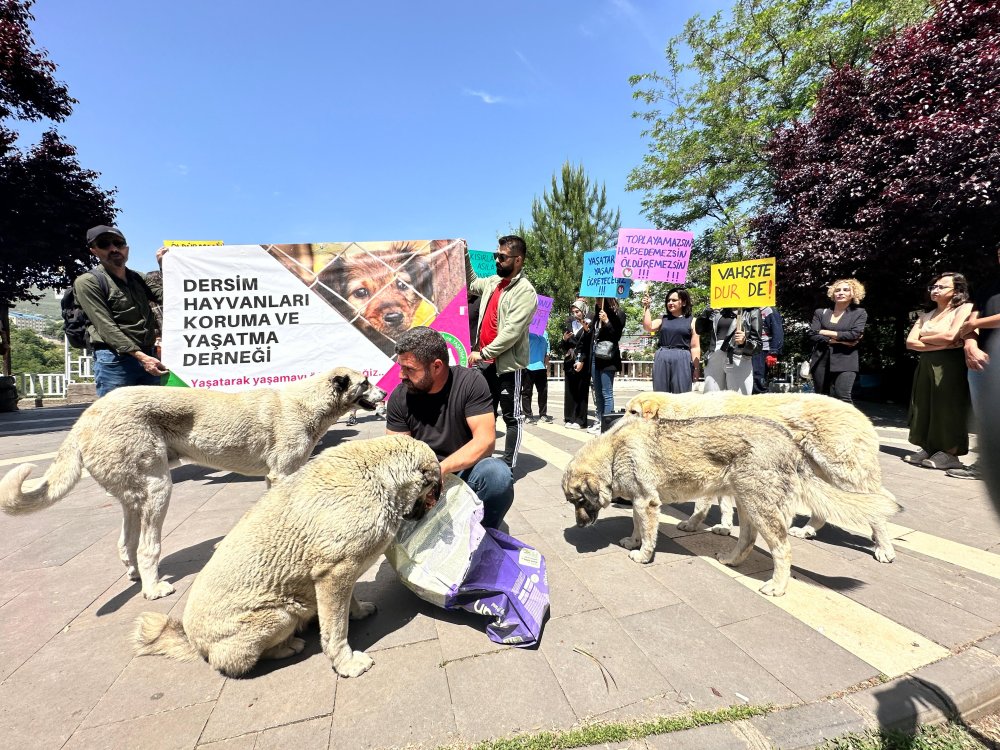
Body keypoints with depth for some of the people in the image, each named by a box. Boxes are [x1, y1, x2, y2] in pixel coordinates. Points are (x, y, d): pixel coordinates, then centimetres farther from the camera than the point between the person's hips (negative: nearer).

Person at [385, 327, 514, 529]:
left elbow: (485, 440, -20)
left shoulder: (471, 382, -13)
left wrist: (442, 469, -34)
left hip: (464, 471, -2)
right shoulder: (400, 397, -5)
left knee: (497, 473, -33)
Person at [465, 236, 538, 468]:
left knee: (511, 417, 3)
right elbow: (472, 283, 34)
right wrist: (465, 255, 23)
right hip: (486, 362, 8)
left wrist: (483, 353, -18)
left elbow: (511, 332, -22)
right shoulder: (493, 281, 11)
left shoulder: (525, 291, -14)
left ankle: (508, 466, 10)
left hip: (508, 364, -8)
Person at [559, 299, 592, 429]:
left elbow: (589, 346, -9)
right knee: (569, 391, 5)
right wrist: (564, 339, -4)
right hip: (569, 362, 5)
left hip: (582, 363, -5)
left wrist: (582, 361, -18)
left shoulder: (589, 326, -2)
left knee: (581, 392, -2)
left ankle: (580, 420, 3)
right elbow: (563, 346, 16)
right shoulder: (569, 325, 14)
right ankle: (570, 418, 11)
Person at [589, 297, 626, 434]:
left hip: (607, 358, -7)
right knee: (597, 393, 10)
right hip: (595, 356, 7)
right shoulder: (598, 313, 15)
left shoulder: (618, 313, -4)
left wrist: (607, 321, -16)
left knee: (607, 393, -7)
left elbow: (617, 336, -10)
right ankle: (600, 421, 17)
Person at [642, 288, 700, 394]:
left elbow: (695, 347, 4)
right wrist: (646, 307, -3)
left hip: (682, 360, -2)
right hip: (661, 359, 2)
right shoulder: (663, 319, 15)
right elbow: (648, 327, -3)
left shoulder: (691, 321, 8)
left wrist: (696, 367, -3)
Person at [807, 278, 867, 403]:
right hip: (821, 361, 2)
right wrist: (839, 340, -8)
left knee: (842, 397, -17)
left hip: (845, 362, -2)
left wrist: (826, 333, -3)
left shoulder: (859, 313, 8)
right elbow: (812, 335, -1)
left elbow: (855, 334, -8)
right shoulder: (820, 312, 12)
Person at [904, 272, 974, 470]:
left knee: (948, 407, -5)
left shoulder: (965, 308, -1)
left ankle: (950, 454, 1)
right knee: (924, 407, 4)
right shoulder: (926, 314, 18)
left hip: (950, 365, -6)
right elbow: (910, 342, 6)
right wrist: (938, 345, -9)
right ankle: (928, 450, 9)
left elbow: (950, 337, -16)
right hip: (925, 365, 7)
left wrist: (923, 339, 1)